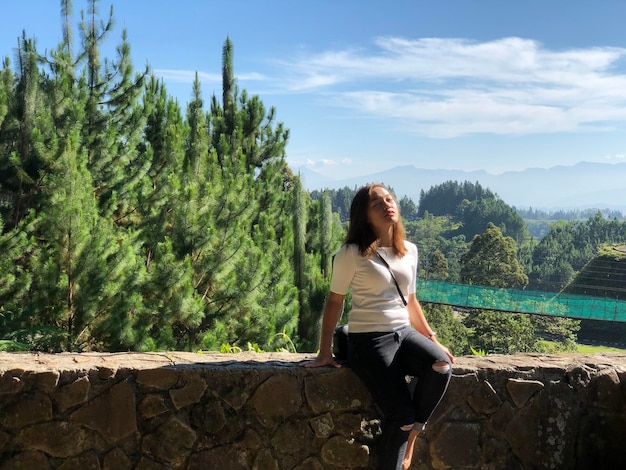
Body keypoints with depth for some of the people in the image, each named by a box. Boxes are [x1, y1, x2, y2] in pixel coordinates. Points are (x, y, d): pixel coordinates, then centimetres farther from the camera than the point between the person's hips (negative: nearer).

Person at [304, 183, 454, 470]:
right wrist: (325, 352, -1)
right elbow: (334, 301, -1)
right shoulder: (351, 254, -8)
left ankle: (412, 432, -6)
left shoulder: (409, 251, 9)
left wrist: (432, 338, 15)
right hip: (368, 340, -5)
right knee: (400, 416, -16)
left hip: (404, 333, 5)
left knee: (442, 366, -26)